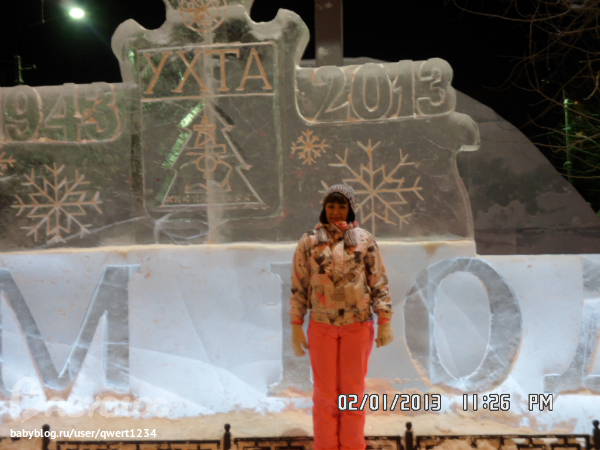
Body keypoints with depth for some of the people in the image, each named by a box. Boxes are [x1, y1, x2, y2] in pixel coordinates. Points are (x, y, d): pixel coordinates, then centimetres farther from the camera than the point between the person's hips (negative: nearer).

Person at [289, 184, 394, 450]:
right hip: (321, 326, 0)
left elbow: (379, 284, 1)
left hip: (358, 326, 0)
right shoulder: (309, 242, 0)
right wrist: (296, 328, -1)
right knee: (325, 392, 8)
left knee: (353, 390, 8)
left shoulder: (365, 240, 0)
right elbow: (299, 287, 2)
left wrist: (385, 323, -5)